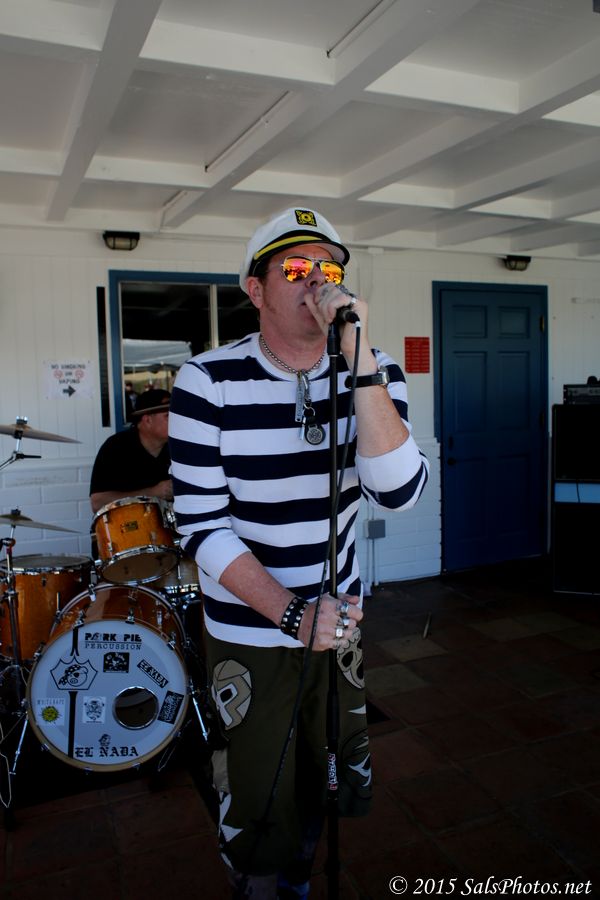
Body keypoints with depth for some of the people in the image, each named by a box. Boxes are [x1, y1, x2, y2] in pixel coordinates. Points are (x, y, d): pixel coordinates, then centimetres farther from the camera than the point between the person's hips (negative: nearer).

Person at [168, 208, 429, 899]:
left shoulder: (372, 375, -9)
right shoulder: (209, 382, -17)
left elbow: (398, 493, -25)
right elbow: (201, 526, -17)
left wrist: (360, 357, -32)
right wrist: (291, 613, -25)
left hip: (338, 615, 4)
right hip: (248, 629, -3)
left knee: (331, 780, 26)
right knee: (260, 806, 13)